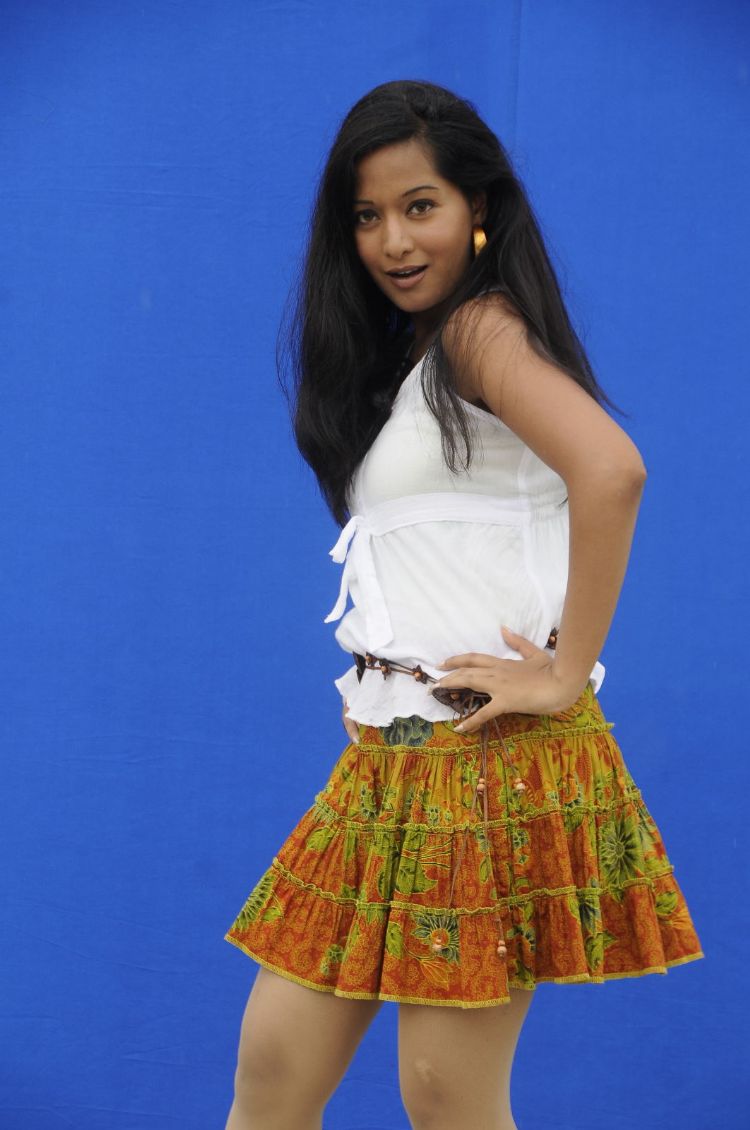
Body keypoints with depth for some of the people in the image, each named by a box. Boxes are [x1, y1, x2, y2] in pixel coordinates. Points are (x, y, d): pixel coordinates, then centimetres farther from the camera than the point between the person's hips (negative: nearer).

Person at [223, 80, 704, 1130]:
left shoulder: (482, 326, -9)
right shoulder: (402, 356, 19)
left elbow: (612, 471, -27)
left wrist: (567, 677, -21)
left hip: (486, 759, -9)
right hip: (388, 760, 9)